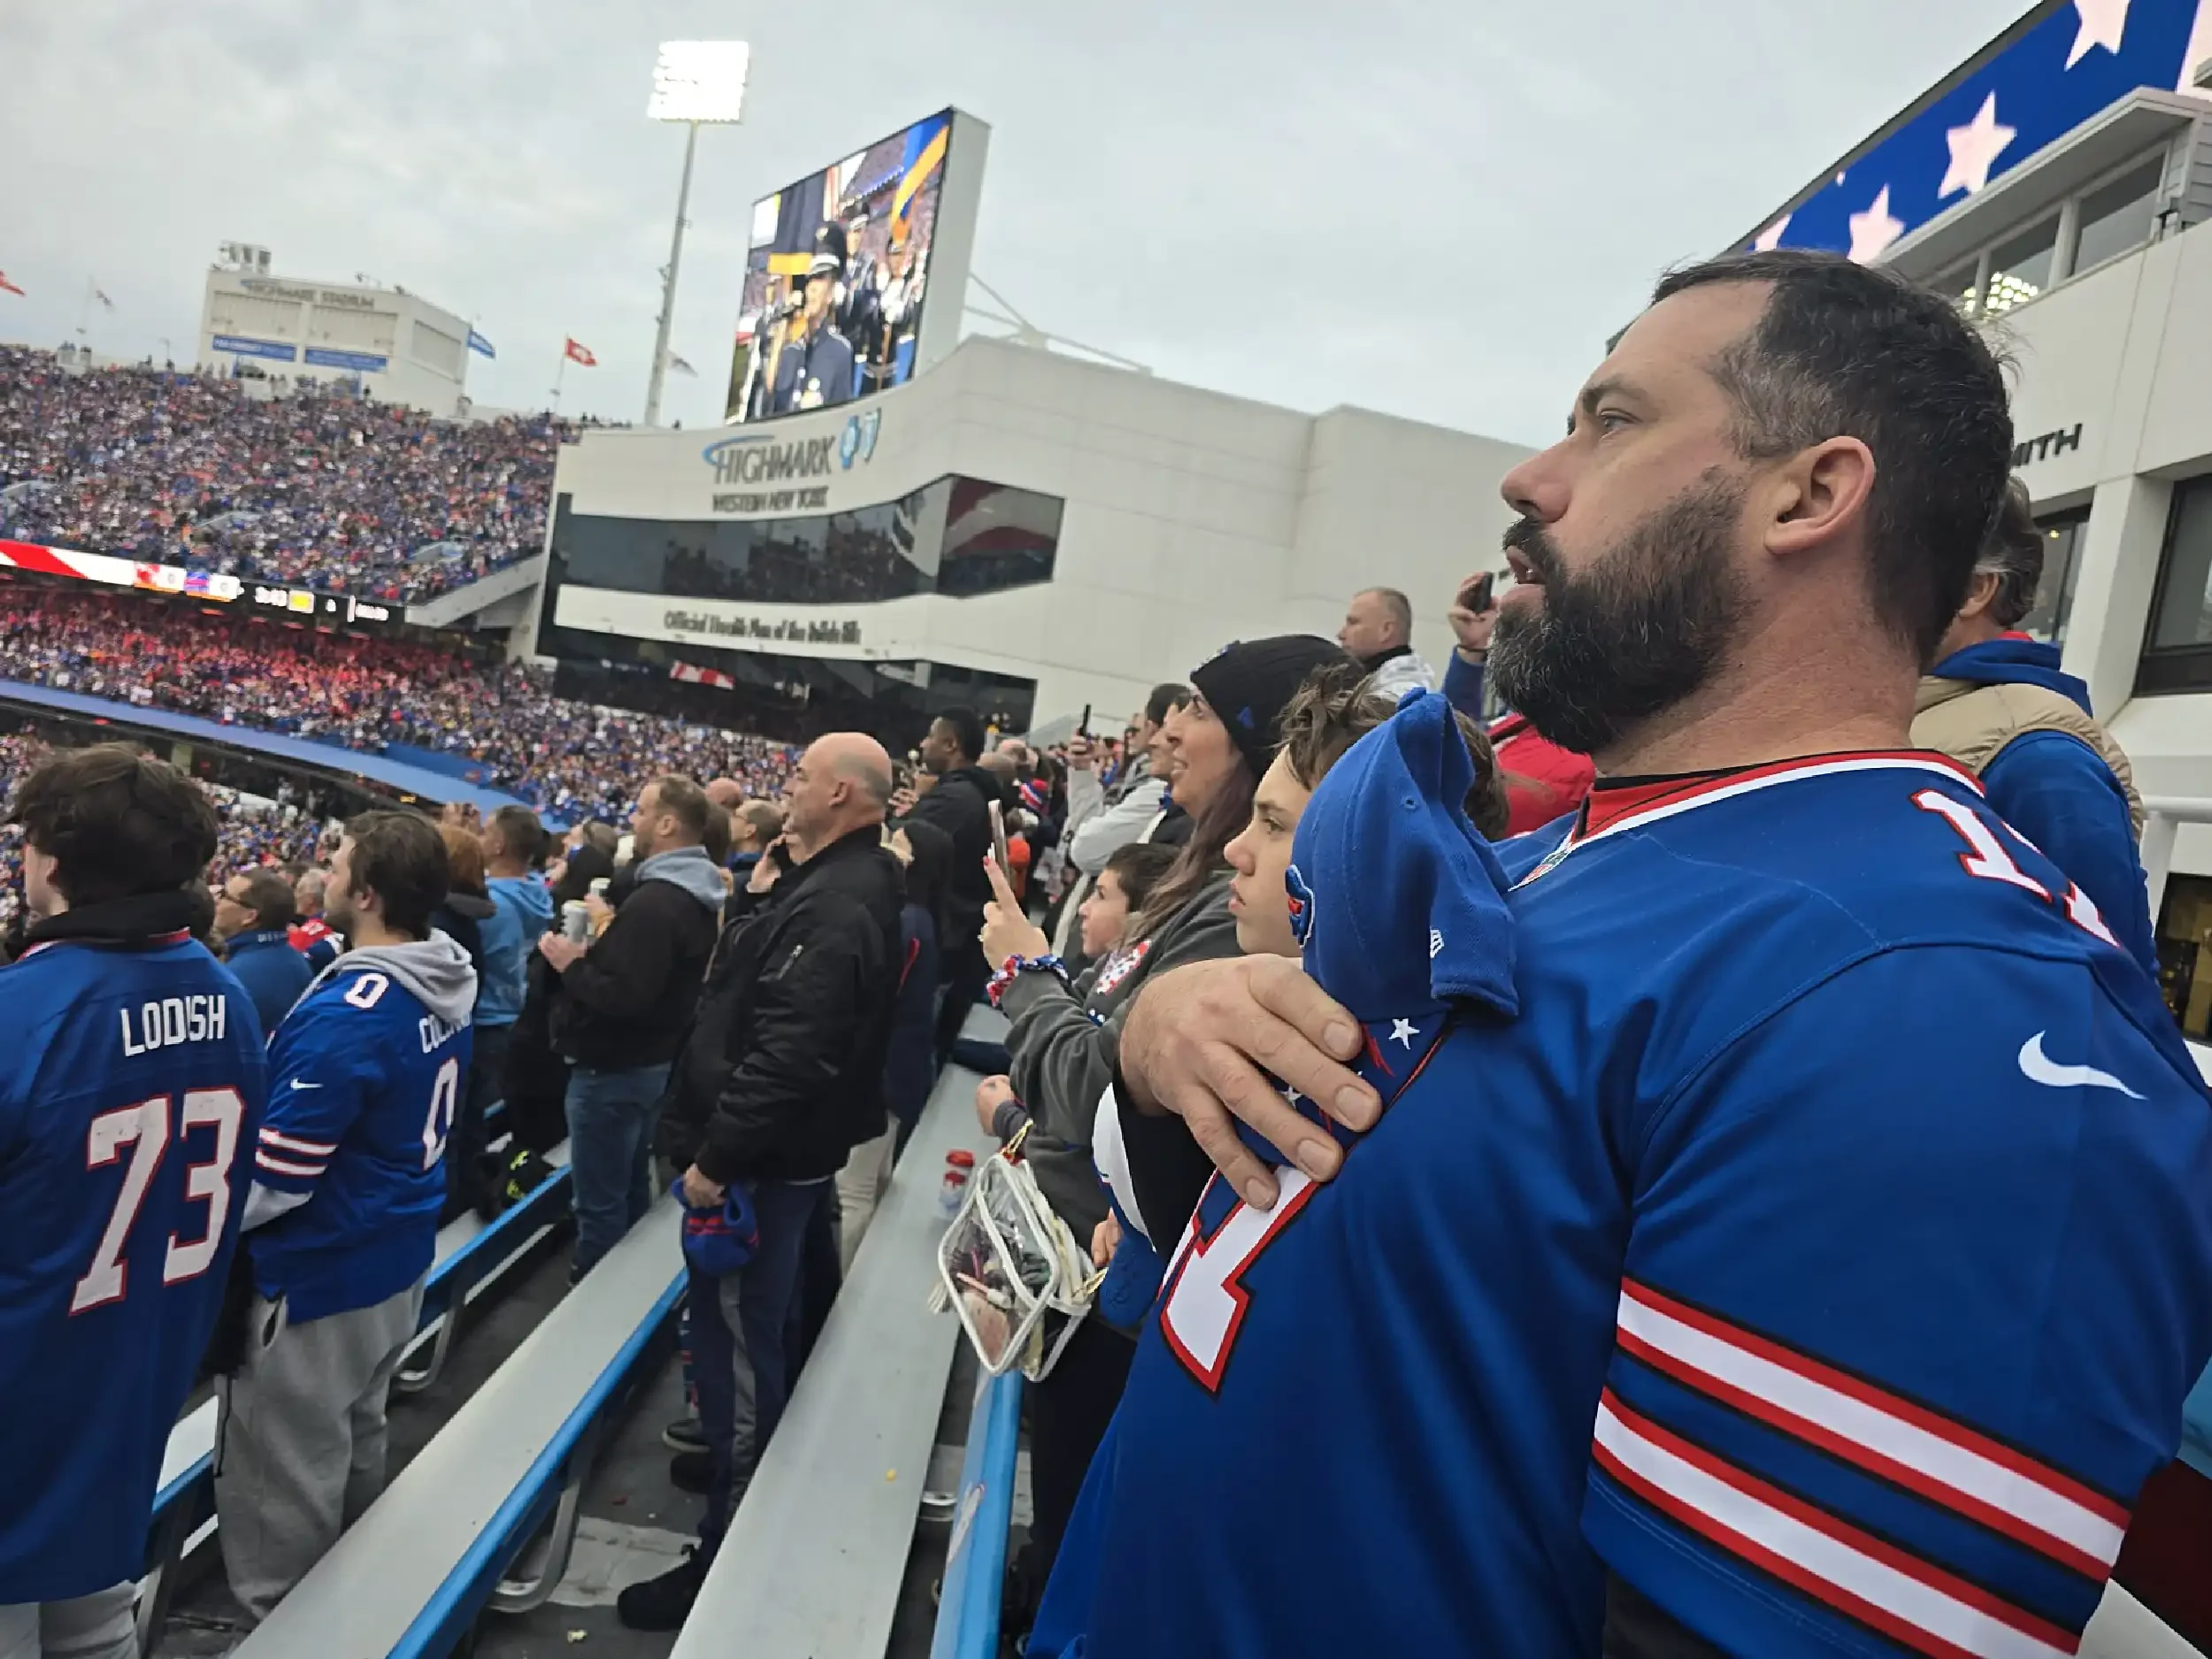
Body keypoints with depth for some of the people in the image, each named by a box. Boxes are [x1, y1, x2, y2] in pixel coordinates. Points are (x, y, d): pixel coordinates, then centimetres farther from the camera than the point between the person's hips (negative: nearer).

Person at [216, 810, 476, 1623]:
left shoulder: (347, 1014, -29)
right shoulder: (445, 987, -1)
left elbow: (276, 1173, -25)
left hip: (315, 1279, -9)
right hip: (396, 1257, 9)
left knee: (281, 1481, 8)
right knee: (355, 1443, 25)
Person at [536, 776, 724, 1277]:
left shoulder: (654, 901, -25)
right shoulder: (694, 893, 7)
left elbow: (624, 998, -30)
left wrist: (572, 964, -16)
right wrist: (610, 930, 9)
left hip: (614, 1068, -10)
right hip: (652, 1061, 10)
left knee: (600, 1203, 3)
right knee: (631, 1191, 22)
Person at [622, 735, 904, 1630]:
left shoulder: (837, 905, -25)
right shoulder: (833, 880, 10)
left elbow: (786, 1054, -30)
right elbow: (756, 998, 17)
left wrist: (714, 1157, -25)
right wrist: (763, 895, 7)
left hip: (760, 1160, -11)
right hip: (782, 1149, 11)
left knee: (735, 1336, -1)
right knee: (747, 1327, 26)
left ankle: (730, 1544, 11)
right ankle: (743, 1454, 46)